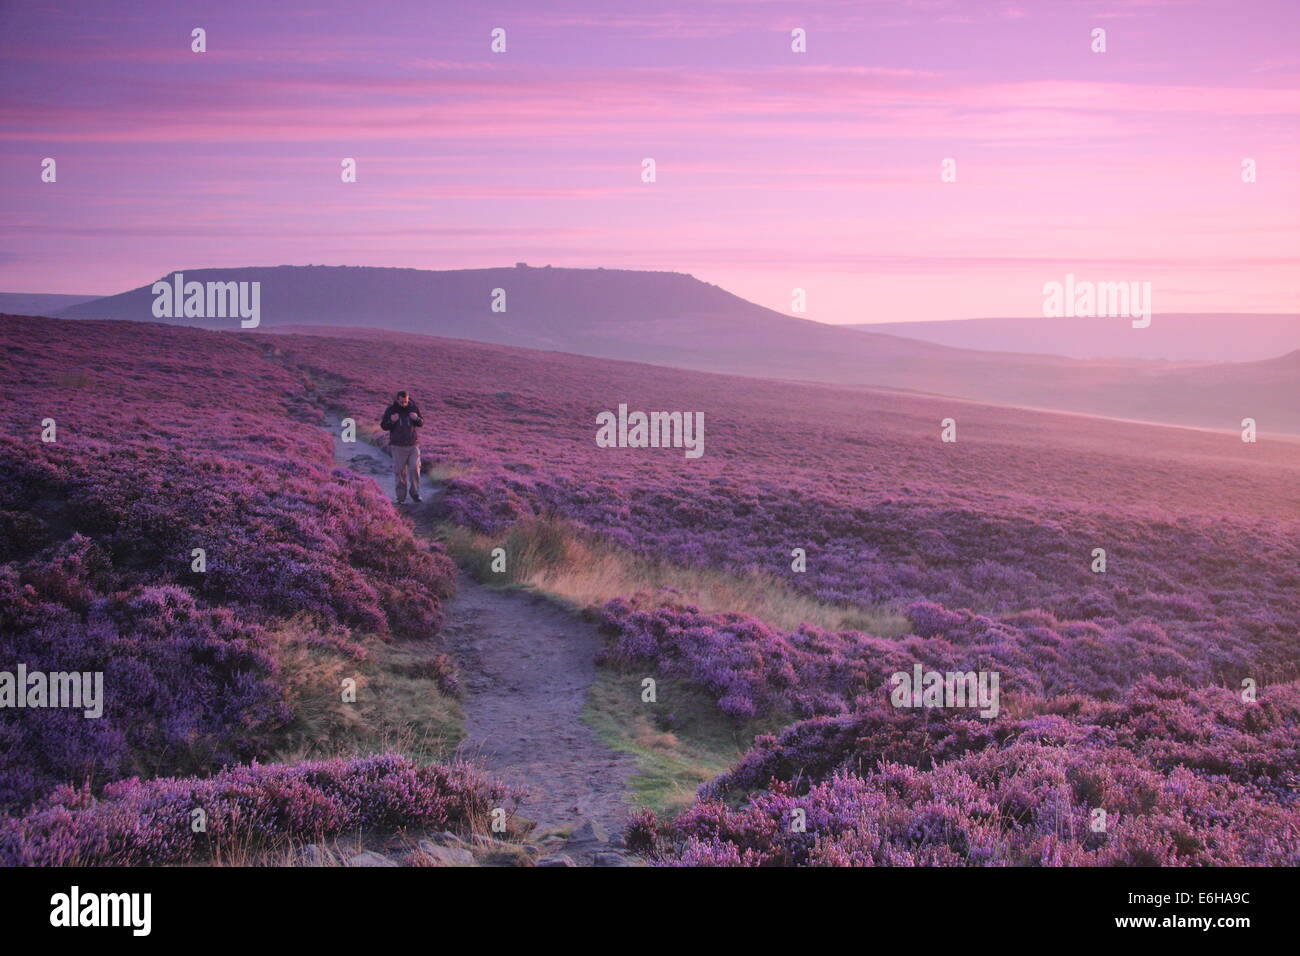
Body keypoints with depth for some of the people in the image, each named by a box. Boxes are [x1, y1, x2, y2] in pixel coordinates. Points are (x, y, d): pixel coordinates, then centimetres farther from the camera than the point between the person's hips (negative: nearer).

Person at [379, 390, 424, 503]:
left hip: (413, 444, 1)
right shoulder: (390, 410, -6)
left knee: (415, 468, -5)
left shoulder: (414, 408, -1)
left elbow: (421, 423, 8)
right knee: (400, 471, 1)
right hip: (398, 446, -1)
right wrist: (391, 421, -23)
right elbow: (384, 426, -2)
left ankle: (415, 493, 10)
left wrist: (417, 418, -15)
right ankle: (401, 496, 10)